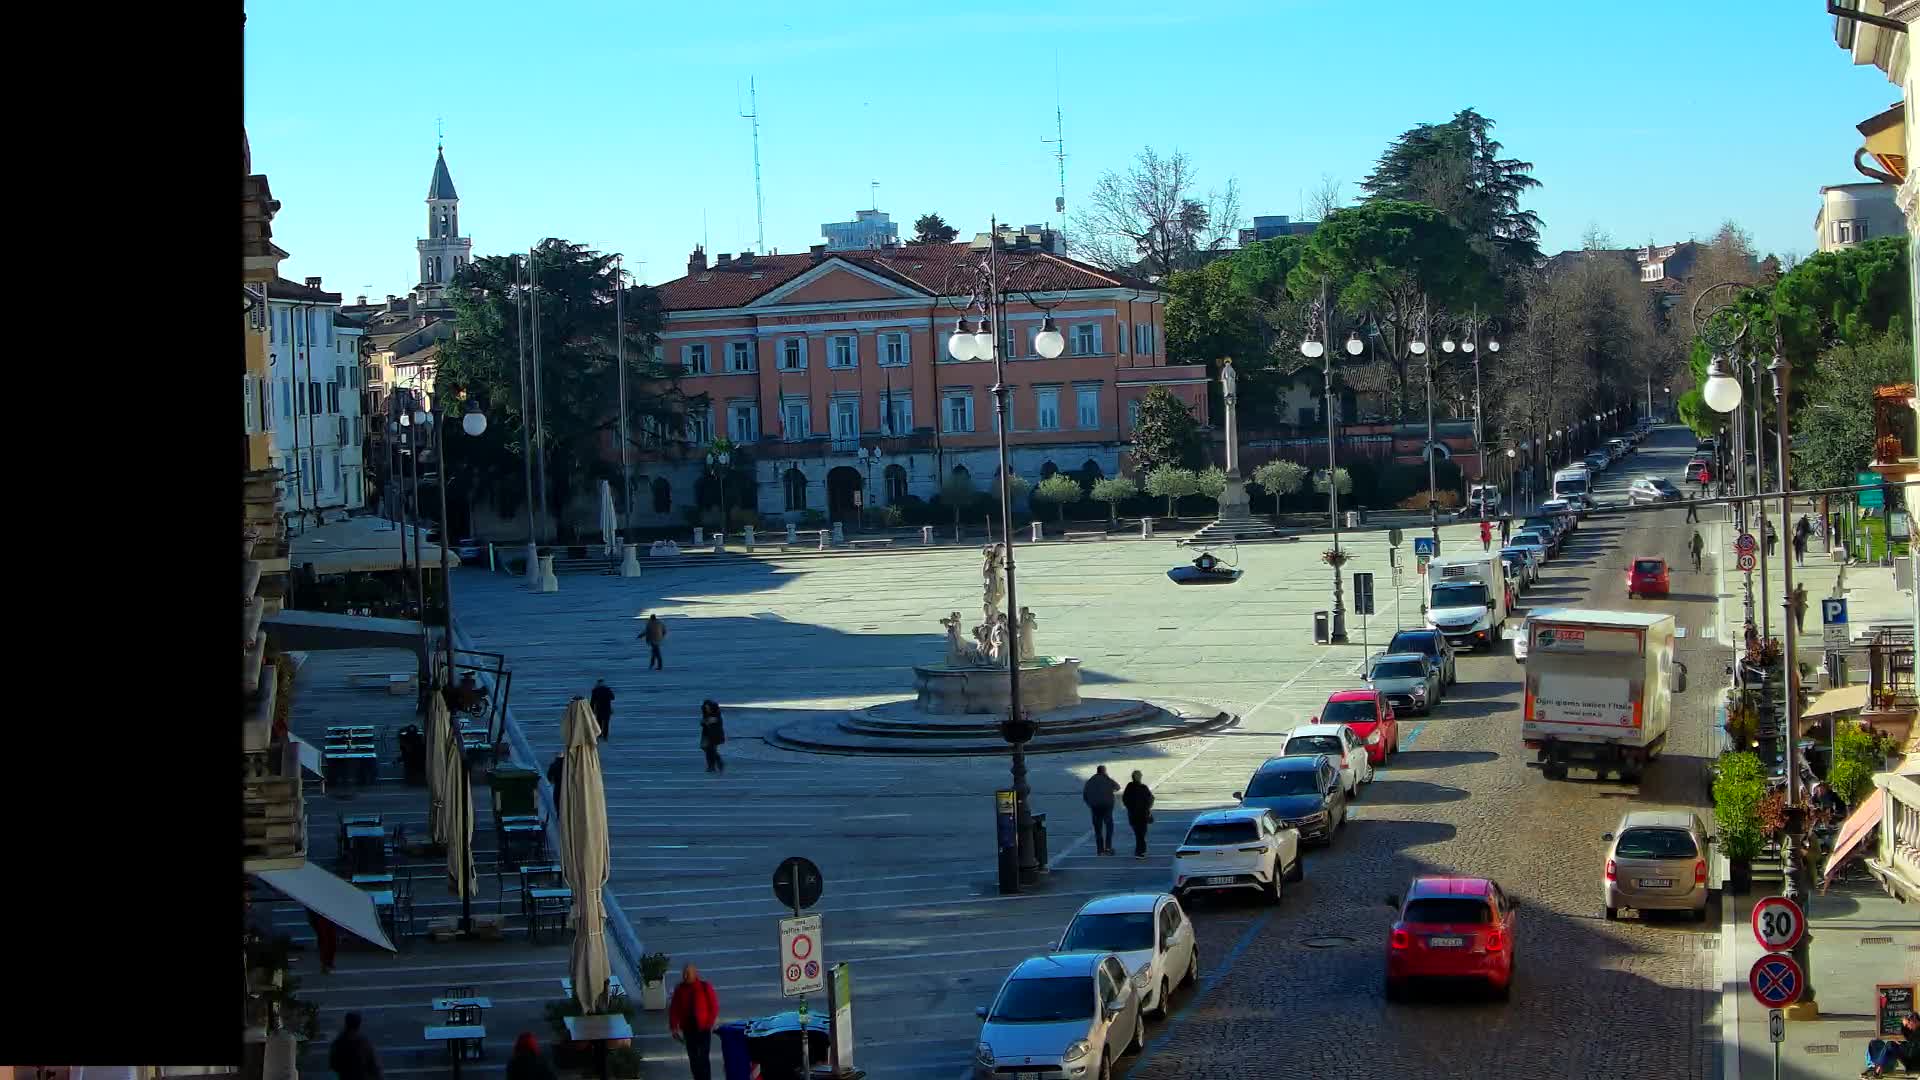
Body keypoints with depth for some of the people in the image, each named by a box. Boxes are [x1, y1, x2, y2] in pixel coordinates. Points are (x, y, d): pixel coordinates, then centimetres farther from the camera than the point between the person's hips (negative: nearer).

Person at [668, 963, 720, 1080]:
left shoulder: (705, 987, -6)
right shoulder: (680, 989, 2)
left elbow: (714, 1006, -4)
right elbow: (674, 1009, 4)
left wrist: (710, 1023, -10)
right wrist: (674, 1027, -2)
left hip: (703, 1028, -4)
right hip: (688, 1029, 4)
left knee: (703, 1058, -7)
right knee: (693, 1057, 9)